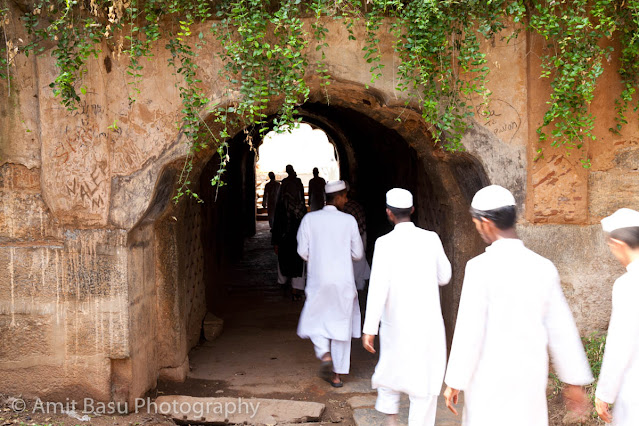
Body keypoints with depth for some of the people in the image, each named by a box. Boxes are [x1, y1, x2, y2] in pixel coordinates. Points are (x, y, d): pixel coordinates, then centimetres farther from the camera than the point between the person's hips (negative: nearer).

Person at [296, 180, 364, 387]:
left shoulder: (310, 219, -4)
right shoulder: (349, 221, -5)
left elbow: (303, 251, -3)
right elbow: (357, 253, 0)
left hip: (318, 279, 0)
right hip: (343, 280, 0)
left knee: (316, 322, 17)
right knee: (341, 324, 10)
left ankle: (325, 355, -7)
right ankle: (336, 374, 14)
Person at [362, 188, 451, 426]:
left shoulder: (385, 243, -11)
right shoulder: (431, 239, -4)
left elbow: (378, 287, -17)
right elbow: (444, 277, 8)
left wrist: (369, 329, -16)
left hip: (397, 323, 0)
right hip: (428, 322, 1)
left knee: (390, 370, 22)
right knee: (424, 381, 7)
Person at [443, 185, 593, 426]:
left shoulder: (481, 267, -16)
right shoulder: (544, 268, -1)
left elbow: (469, 332, -16)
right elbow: (561, 331, 5)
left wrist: (454, 382, -6)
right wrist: (574, 382, 14)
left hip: (489, 381, -4)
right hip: (530, 378, 4)